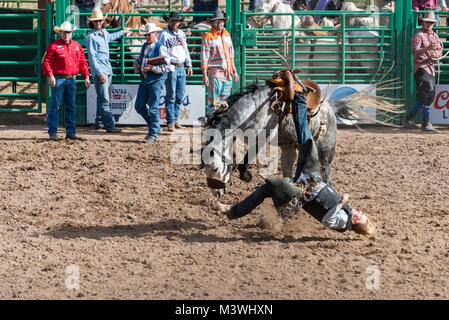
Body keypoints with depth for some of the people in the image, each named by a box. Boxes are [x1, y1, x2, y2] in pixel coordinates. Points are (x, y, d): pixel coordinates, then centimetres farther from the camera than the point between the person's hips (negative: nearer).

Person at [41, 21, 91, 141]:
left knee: (71, 106, 7)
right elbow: (46, 62, -7)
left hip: (71, 79, 5)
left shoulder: (77, 46, 13)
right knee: (55, 105, -3)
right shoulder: (53, 46, -3)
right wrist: (50, 76, -19)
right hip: (58, 79, -5)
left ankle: (71, 132, 13)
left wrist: (86, 77, 5)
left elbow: (82, 63, 15)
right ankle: (53, 133, 1)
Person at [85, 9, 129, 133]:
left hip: (108, 70, 8)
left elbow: (111, 37, 41)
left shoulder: (104, 33, 13)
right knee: (104, 100, -11)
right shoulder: (91, 37, -11)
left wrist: (123, 32, 55)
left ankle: (99, 122, 24)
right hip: (99, 71, -8)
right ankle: (109, 126, -15)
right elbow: (92, 58, -14)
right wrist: (100, 74, -19)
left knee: (104, 98, 13)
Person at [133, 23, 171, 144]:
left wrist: (152, 68, -22)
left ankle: (153, 134, 5)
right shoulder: (145, 46, 12)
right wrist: (136, 63, 4)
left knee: (153, 108, -5)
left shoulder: (160, 48, -11)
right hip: (145, 79, 8)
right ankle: (155, 126, 24)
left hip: (156, 80, -8)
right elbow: (139, 58, 27)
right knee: (139, 106, 8)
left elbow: (167, 67, -14)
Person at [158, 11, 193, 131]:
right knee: (171, 96, -7)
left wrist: (189, 65, 20)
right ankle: (170, 122, -5)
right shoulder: (164, 34, -4)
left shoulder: (182, 34, 16)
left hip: (181, 68, 7)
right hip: (171, 67, -7)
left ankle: (175, 119, 18)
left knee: (180, 96, 8)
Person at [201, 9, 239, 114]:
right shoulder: (208, 37, -4)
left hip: (227, 73, 6)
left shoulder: (227, 35, 16)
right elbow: (204, 58, -7)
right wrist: (204, 75, -12)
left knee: (226, 100, 7)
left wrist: (234, 71, 20)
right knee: (214, 100, -9)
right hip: (215, 73, -6)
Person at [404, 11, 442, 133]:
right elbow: (415, 51, -16)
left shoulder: (435, 36, 18)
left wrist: (435, 54, -7)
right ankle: (426, 123, -16)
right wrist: (428, 48, -31)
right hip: (420, 67, -8)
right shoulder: (418, 35, -5)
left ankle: (409, 119, 22)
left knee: (422, 97, 10)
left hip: (430, 68, 8)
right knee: (427, 94, -16)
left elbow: (440, 51, 17)